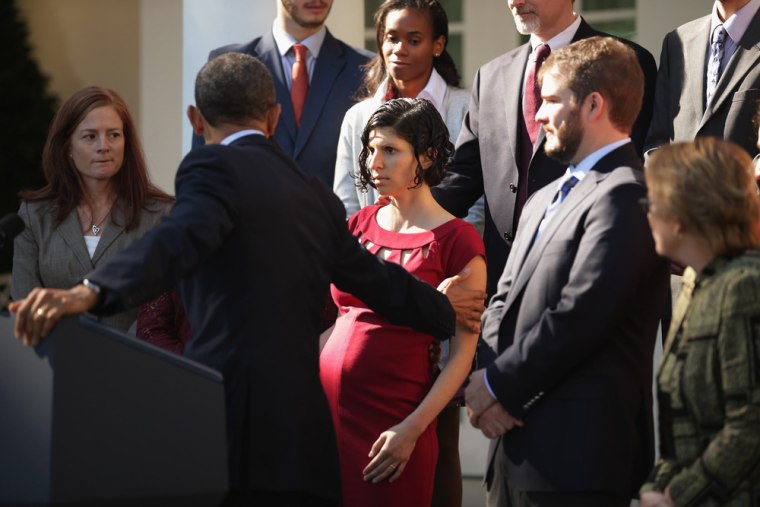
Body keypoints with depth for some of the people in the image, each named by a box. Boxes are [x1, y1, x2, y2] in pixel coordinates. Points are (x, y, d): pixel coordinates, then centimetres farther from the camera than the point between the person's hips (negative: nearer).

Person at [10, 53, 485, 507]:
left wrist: (93, 291, -36)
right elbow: (379, 281, 33)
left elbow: (178, 242, -21)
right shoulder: (317, 196, 20)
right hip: (303, 438, 7)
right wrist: (443, 309, 53)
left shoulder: (214, 167, 0)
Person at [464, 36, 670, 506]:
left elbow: (577, 318, -19)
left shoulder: (625, 196, -12)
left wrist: (499, 385, -9)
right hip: (516, 446, 9)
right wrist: (484, 379, -2)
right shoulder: (545, 200, 20)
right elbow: (506, 304, 17)